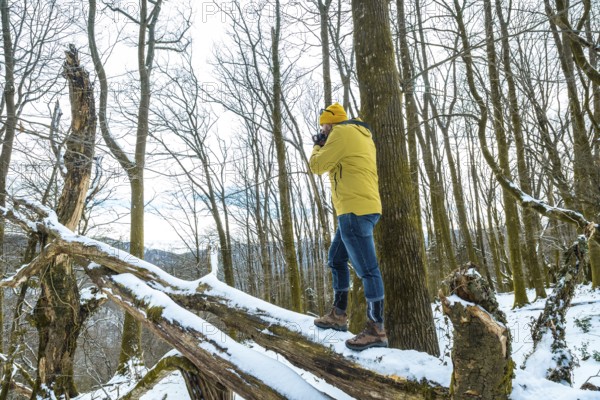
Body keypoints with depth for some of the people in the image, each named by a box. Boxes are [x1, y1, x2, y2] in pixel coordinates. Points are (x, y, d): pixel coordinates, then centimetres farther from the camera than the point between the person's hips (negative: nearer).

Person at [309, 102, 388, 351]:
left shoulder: (342, 133, -7)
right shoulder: (361, 135, 23)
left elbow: (318, 166, -4)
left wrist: (318, 147, 15)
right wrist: (325, 147, 24)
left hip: (355, 210, -11)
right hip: (362, 207, 11)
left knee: (367, 269, -9)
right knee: (336, 260, 18)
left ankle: (376, 330, -3)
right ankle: (338, 315, 24)